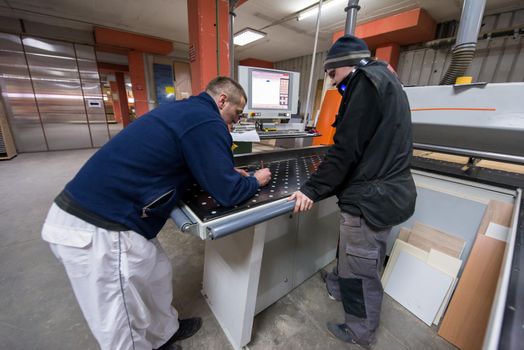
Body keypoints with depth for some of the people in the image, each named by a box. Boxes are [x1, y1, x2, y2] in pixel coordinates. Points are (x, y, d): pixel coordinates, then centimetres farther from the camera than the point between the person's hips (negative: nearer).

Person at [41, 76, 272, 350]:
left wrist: (227, 171, 18)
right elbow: (227, 194, -14)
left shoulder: (185, 110, 13)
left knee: (157, 274, 25)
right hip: (98, 229, -10)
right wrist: (255, 181, 5)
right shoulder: (207, 122, -17)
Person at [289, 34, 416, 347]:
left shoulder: (365, 80, -13)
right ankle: (338, 286, 51)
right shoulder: (384, 79, 18)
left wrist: (312, 189, -16)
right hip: (388, 190, 10)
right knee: (355, 256, 28)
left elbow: (347, 148, -22)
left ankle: (361, 332, 33)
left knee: (361, 272, 10)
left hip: (371, 198, -10)